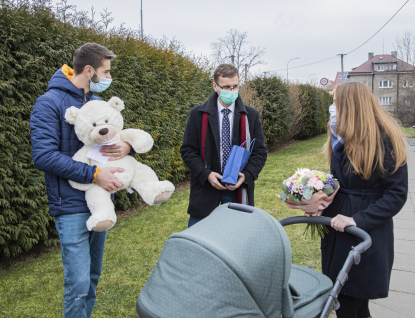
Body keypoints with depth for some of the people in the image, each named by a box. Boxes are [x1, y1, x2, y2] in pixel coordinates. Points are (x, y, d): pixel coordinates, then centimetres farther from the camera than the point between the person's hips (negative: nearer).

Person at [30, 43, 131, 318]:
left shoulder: (98, 104, 11)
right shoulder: (50, 103, -10)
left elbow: (120, 135, 18)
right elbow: (43, 155, -19)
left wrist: (127, 146, -8)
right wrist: (94, 174, -23)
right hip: (73, 206, -7)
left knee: (93, 277, 17)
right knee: (78, 283, -6)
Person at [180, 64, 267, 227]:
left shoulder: (251, 115, 4)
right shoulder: (198, 114, 1)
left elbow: (260, 151, 4)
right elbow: (187, 150, 0)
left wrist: (247, 175, -14)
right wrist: (206, 174, -14)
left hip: (238, 188, 1)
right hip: (205, 188, 0)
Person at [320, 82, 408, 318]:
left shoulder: (385, 140, -15)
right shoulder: (344, 139, 7)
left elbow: (397, 194, -17)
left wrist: (358, 220, -24)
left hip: (367, 235, -6)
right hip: (338, 230, 7)